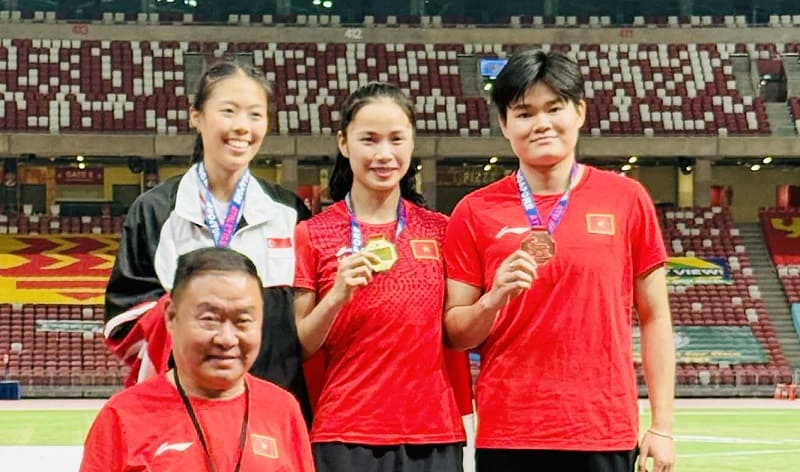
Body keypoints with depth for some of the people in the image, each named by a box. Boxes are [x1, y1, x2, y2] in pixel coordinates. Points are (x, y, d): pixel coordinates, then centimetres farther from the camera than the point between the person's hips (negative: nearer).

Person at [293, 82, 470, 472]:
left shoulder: (440, 231, 7)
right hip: (345, 437, -2)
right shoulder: (312, 235, 1)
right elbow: (299, 349, 1)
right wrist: (337, 296, -13)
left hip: (435, 435, 2)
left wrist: (464, 416, 2)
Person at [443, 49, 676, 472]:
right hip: (506, 436, 0)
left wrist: (662, 426, 1)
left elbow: (654, 318, 5)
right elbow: (455, 335, 5)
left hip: (605, 434, 0)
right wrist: (495, 298, -15)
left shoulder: (626, 198, 2)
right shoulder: (475, 212, 2)